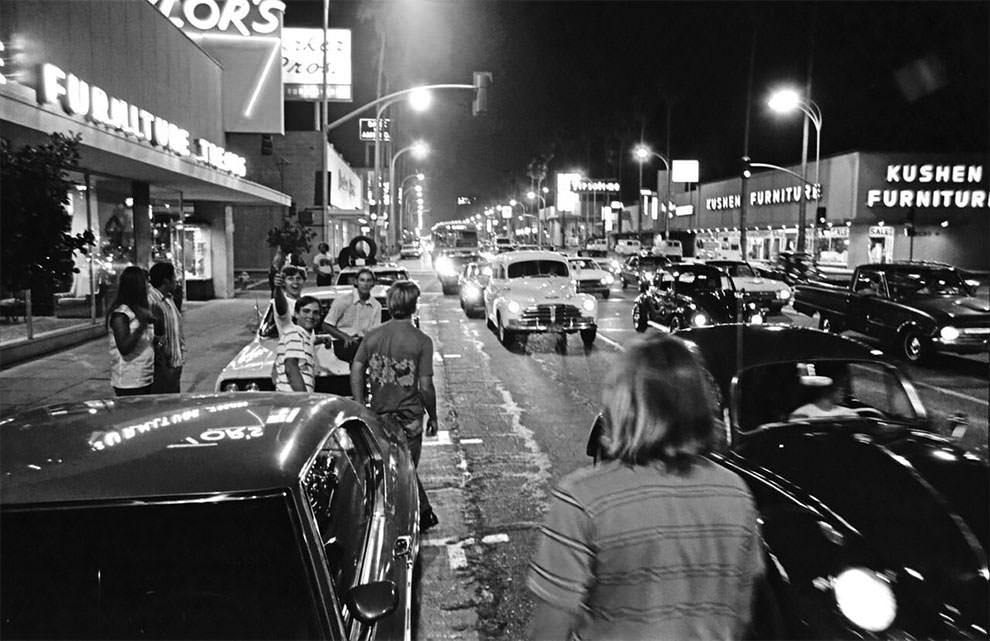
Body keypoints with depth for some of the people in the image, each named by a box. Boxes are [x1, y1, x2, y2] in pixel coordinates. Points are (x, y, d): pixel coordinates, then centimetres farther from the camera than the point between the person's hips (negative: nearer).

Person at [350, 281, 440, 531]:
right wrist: (433, 417, 1)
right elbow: (425, 386, -12)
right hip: (408, 416, -3)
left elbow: (356, 372, -3)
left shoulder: (372, 336, 0)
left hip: (379, 415, 4)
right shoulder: (421, 341, -11)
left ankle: (424, 514, 30)